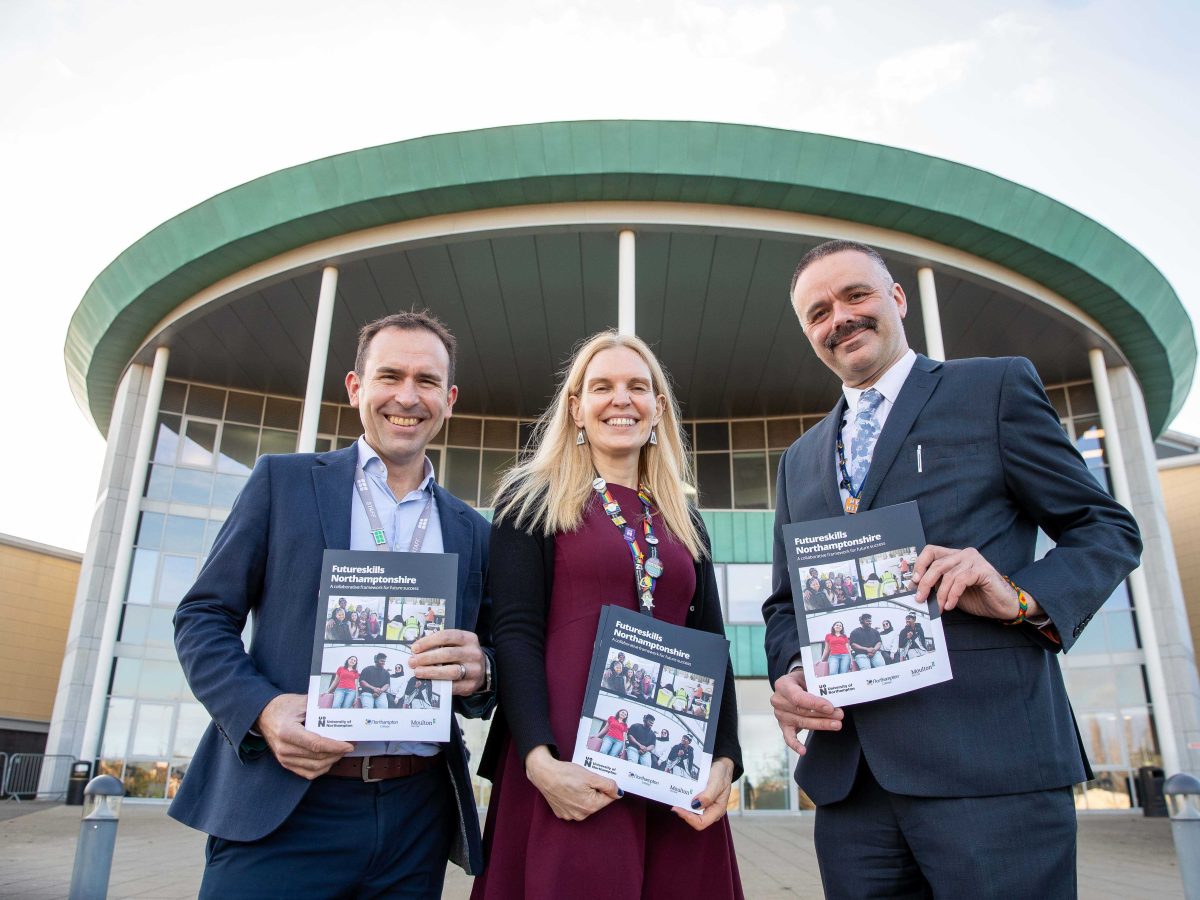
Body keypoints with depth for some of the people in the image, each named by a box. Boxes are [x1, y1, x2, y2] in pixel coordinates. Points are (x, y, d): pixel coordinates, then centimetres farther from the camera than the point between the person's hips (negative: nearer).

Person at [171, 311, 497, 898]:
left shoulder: (472, 532, 11)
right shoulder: (283, 480, 5)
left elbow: (497, 661, 13)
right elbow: (203, 617, 3)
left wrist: (479, 671, -11)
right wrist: (263, 710, -15)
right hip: (281, 811, -2)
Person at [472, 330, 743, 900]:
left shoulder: (685, 523, 15)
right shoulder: (532, 499, 2)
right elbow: (515, 633, -7)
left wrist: (724, 760, -1)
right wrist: (541, 760, -18)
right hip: (567, 769, -4)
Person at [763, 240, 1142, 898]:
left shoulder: (998, 387, 7)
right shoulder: (798, 460, 19)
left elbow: (1107, 529, 4)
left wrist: (1023, 596, -15)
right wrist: (787, 673, -1)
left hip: (991, 762, -4)